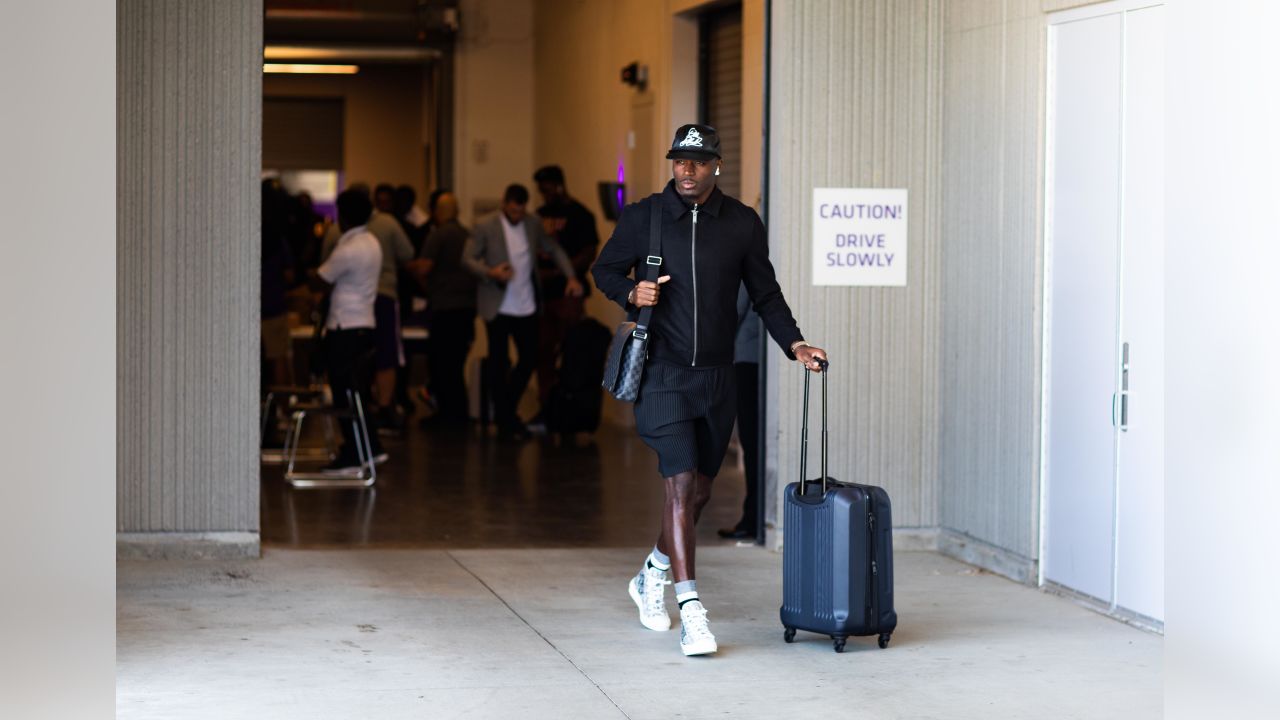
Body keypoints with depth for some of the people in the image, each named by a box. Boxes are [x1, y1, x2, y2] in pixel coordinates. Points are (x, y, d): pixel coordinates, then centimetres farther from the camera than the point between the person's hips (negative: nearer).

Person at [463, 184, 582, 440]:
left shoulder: (533, 225, 5)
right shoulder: (486, 229, -6)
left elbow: (554, 250, 12)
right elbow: (468, 259, -6)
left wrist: (571, 277, -2)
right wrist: (491, 272, -23)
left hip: (527, 306, 4)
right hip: (498, 307, -4)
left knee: (529, 359, 5)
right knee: (499, 363, 2)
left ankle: (508, 411, 25)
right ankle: (505, 422, 11)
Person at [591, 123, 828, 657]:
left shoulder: (742, 224, 4)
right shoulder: (642, 218, -1)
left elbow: (765, 293, 10)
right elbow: (604, 271, 11)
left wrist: (793, 343, -3)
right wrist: (631, 293, -11)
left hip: (716, 377, 4)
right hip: (662, 374, -3)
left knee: (700, 491, 12)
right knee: (681, 483, -15)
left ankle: (653, 576, 37)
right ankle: (691, 610, -16)